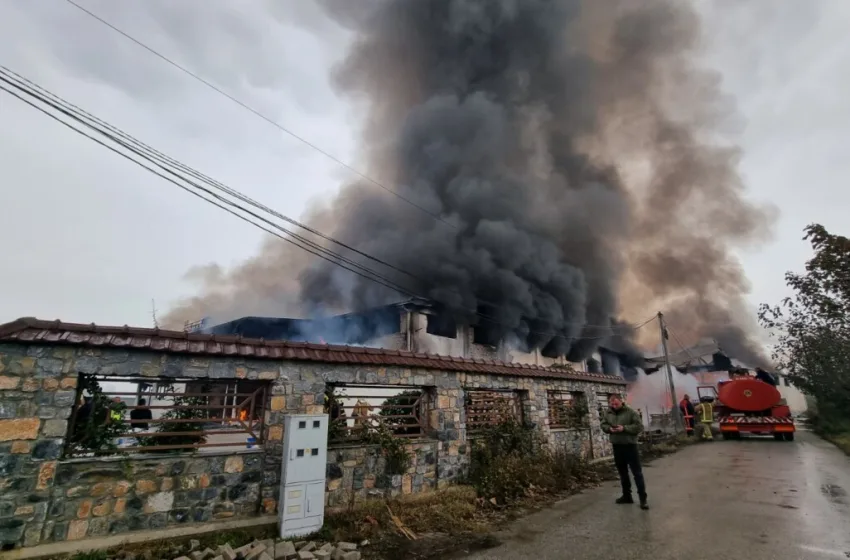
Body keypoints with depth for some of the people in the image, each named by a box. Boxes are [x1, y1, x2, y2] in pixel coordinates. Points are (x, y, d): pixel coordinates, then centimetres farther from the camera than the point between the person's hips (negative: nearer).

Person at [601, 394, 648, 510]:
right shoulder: (607, 413, 3)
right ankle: (627, 495, 28)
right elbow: (603, 425, 11)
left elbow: (639, 426, -13)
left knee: (637, 472, 0)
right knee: (622, 472, 15)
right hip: (616, 446, 5)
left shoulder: (631, 412, -11)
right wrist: (609, 428, -11)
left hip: (630, 445, -5)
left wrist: (624, 428, -22)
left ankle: (643, 498, 7)